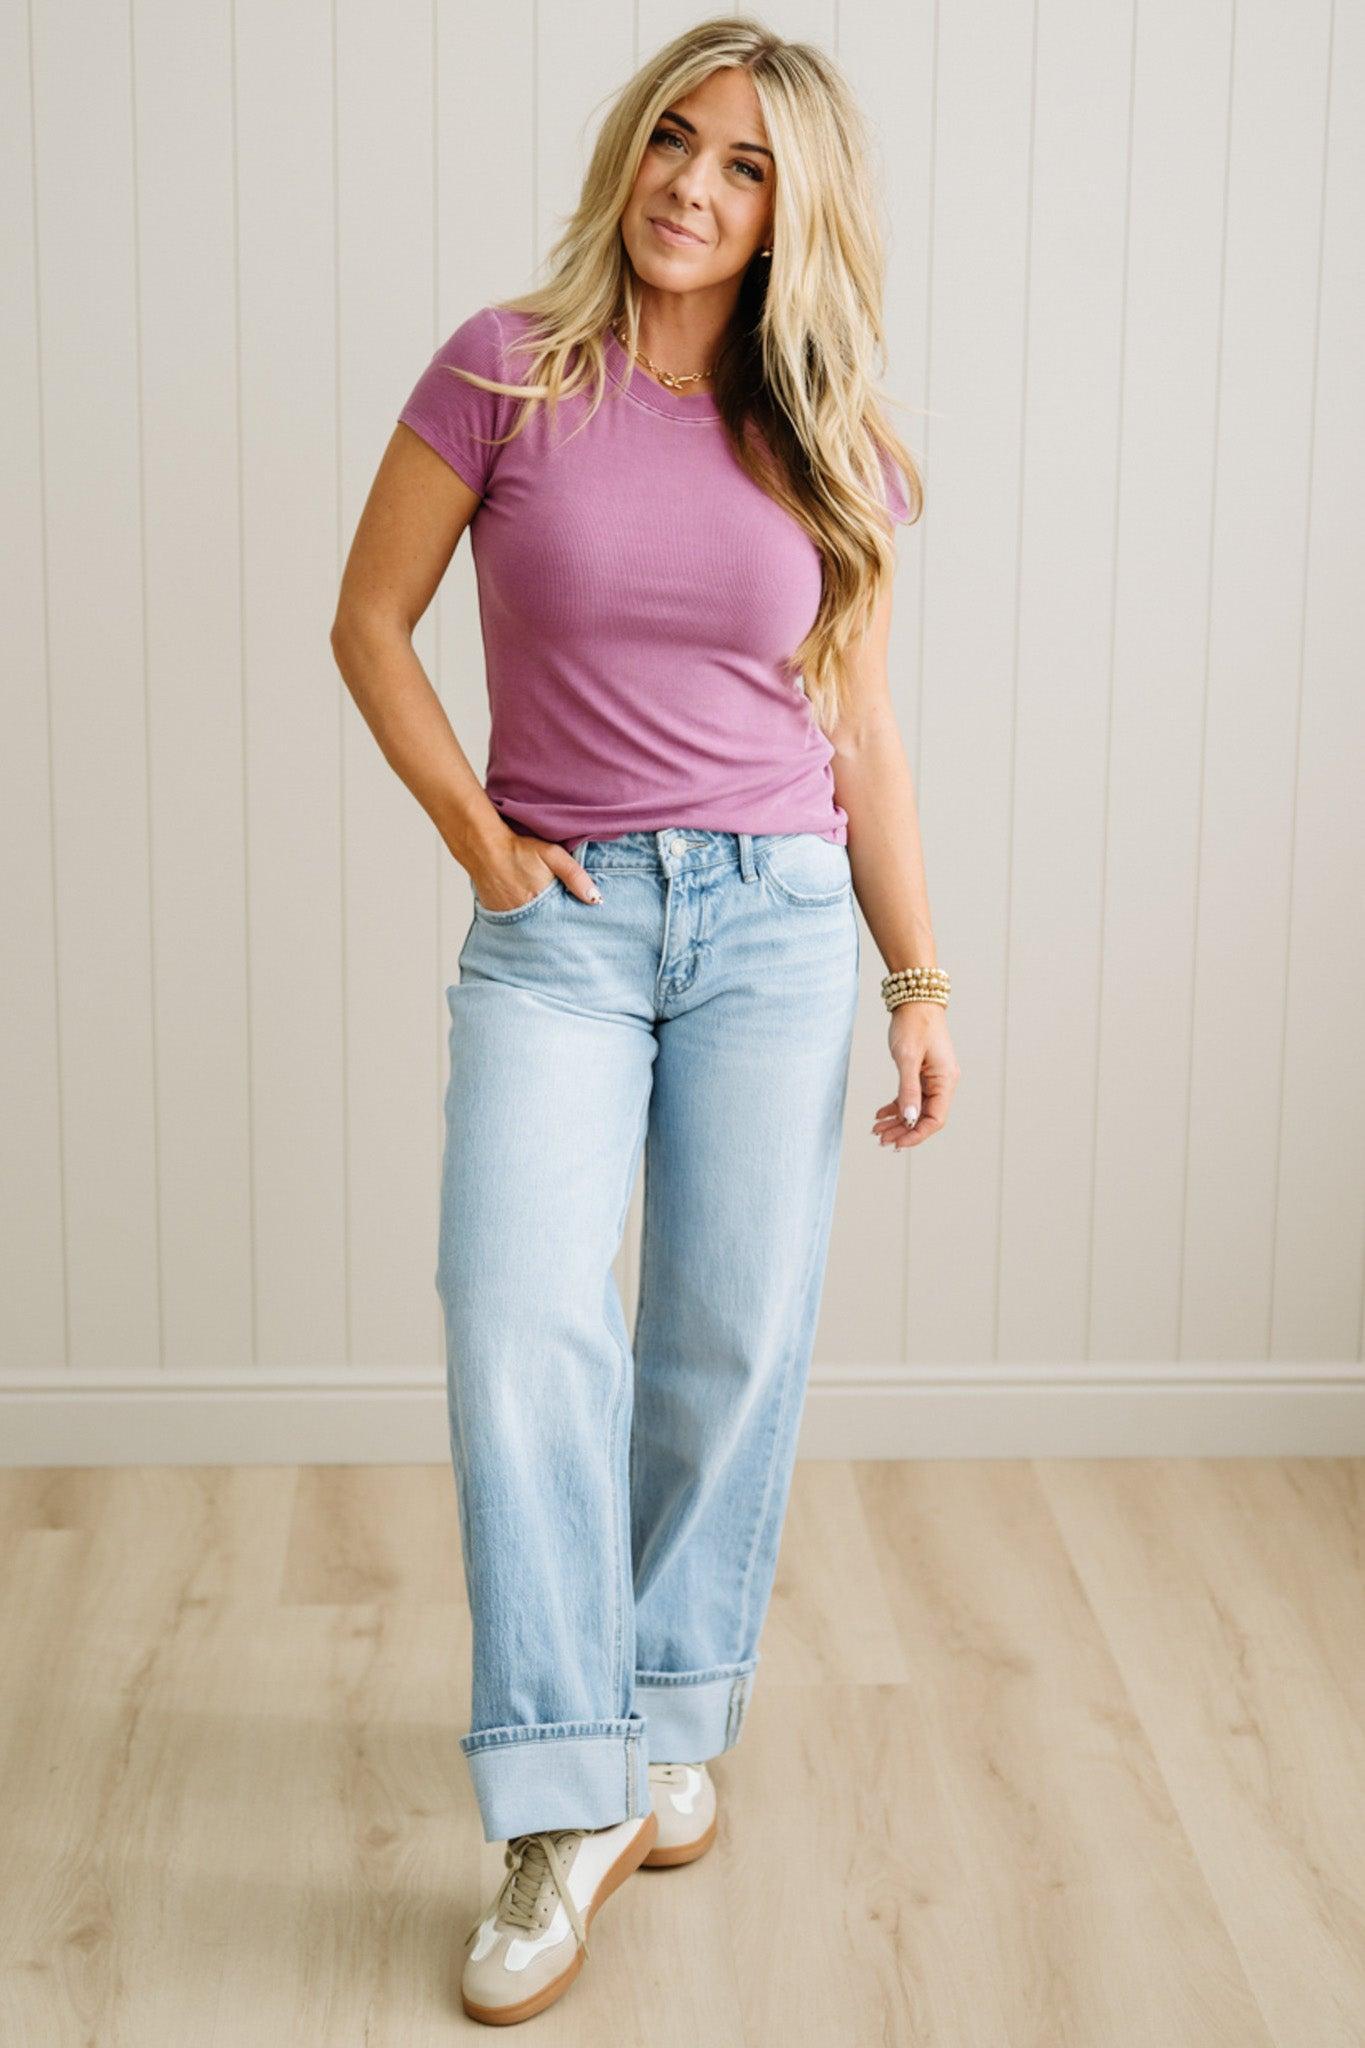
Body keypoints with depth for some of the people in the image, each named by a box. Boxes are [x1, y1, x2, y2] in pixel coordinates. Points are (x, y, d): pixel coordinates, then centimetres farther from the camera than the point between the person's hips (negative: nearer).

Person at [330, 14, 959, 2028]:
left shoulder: (831, 448, 5)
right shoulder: (507, 369, -1)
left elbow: (861, 728, 10)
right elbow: (371, 621, 4)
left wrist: (922, 982, 8)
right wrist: (480, 839, -4)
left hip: (774, 919, 2)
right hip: (560, 924, -2)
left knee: (733, 1345, 5)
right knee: (521, 1319, -16)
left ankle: (674, 1716, 25)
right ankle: (567, 1806, -8)